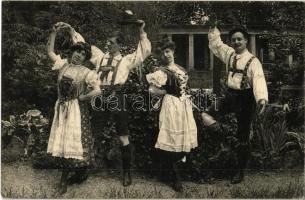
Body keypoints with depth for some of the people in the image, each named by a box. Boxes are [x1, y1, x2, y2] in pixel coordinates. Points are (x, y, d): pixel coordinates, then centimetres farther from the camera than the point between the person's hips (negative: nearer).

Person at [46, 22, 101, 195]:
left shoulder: (87, 72, -8)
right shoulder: (63, 64, 5)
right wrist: (54, 32, 4)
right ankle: (65, 178, 25)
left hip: (76, 109, -5)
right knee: (62, 141, 10)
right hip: (62, 108, 5)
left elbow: (97, 91, -18)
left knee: (74, 141, 3)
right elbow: (50, 51, 12)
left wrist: (81, 98, -9)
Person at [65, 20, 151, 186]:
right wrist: (71, 30, 18)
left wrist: (142, 31, -4)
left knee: (123, 137, 2)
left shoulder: (127, 60, 9)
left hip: (116, 97, -3)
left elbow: (145, 51, 2)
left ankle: (126, 173, 15)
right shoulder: (100, 56, 16)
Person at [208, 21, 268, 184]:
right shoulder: (229, 54, 6)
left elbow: (259, 80, -27)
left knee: (243, 136, 4)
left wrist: (262, 98, -44)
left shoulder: (253, 61, -14)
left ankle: (240, 171, 19)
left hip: (245, 98, -6)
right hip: (230, 96, 6)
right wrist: (214, 29, 13)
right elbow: (216, 44, 23)